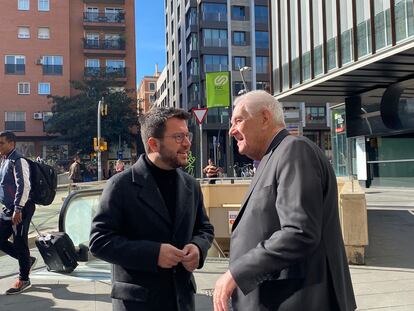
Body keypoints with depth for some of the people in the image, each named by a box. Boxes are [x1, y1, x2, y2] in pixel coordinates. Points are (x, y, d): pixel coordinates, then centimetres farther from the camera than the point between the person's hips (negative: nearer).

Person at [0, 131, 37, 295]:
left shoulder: (18, 161, -14)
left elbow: (24, 186, -22)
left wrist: (18, 209, -24)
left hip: (20, 209, -9)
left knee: (19, 242, -1)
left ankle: (23, 280, 12)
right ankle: (27, 260, 28)